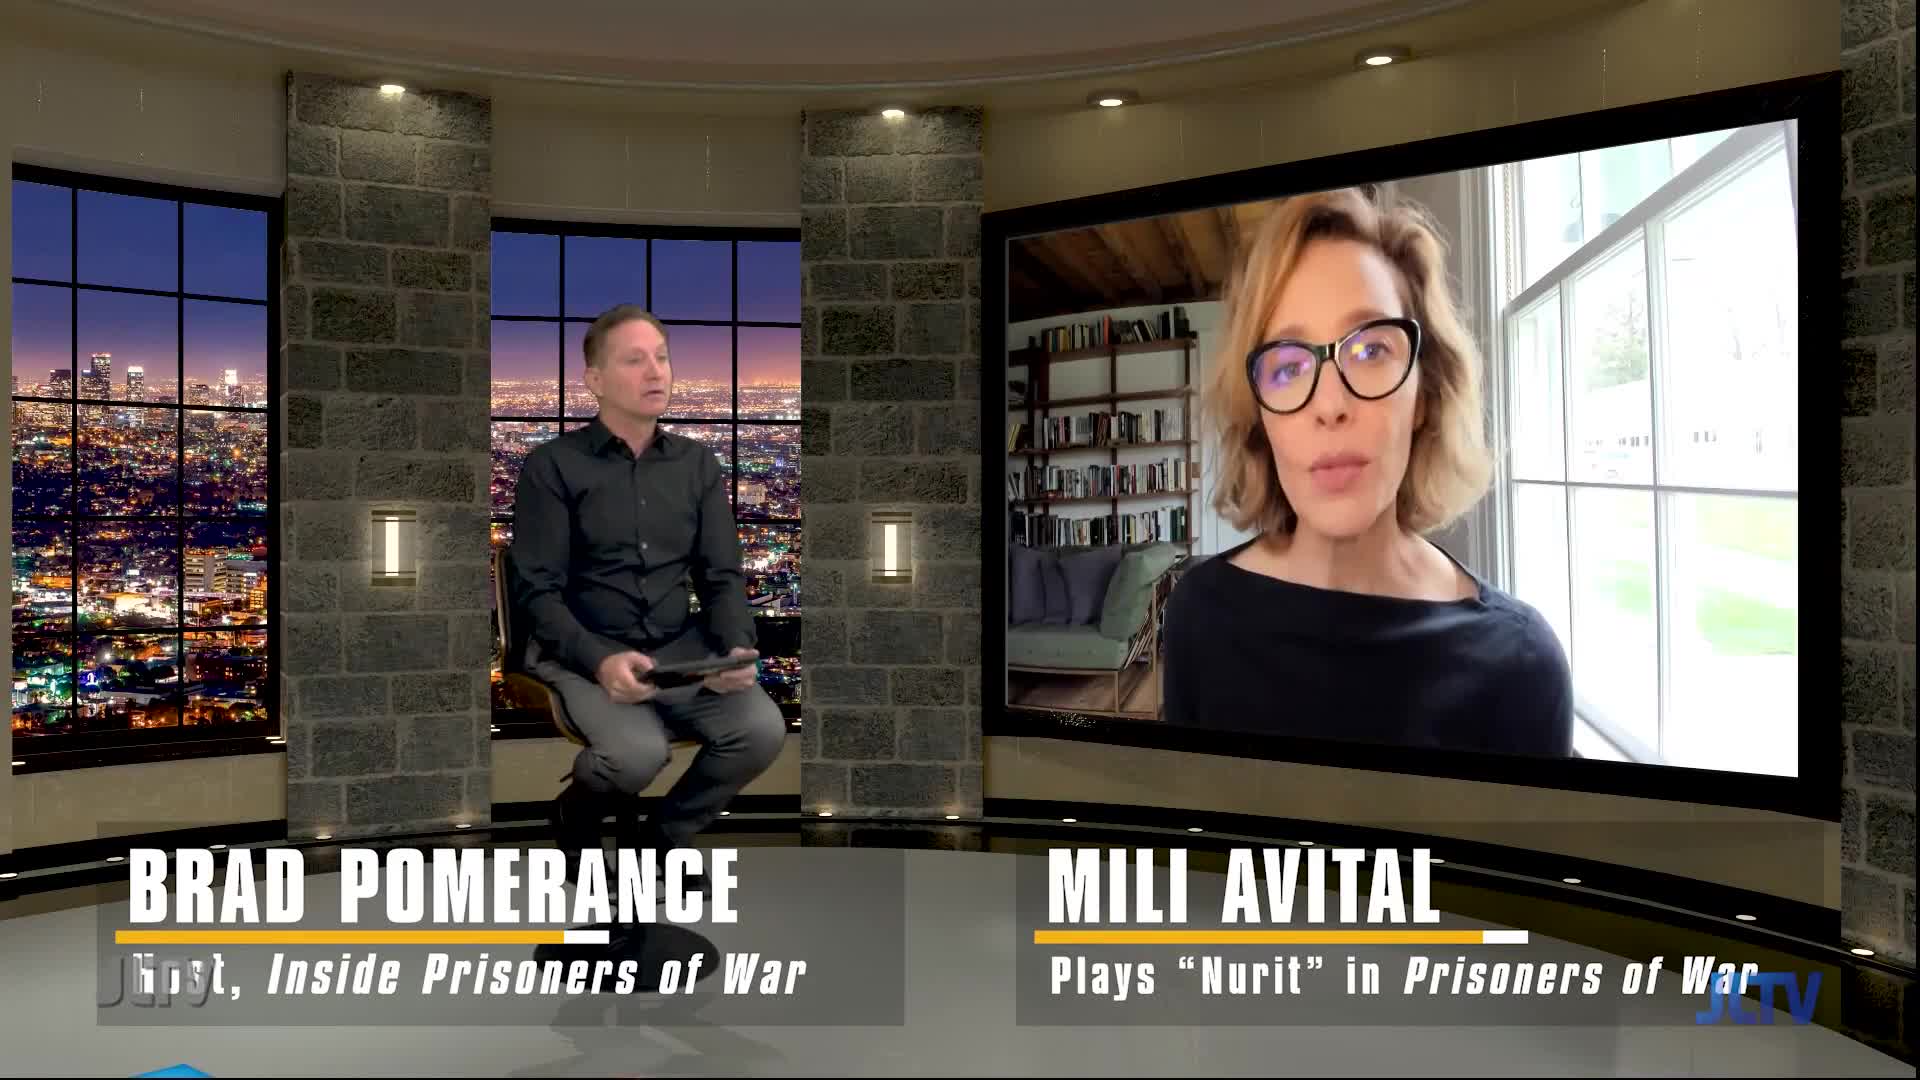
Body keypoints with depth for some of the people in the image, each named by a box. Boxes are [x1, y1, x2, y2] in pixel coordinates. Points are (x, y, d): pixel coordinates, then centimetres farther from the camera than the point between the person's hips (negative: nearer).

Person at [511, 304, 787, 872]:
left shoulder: (699, 464, 9)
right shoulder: (551, 465, -4)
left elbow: (722, 578, 7)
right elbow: (537, 591, -8)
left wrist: (737, 649, -13)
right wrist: (599, 659, -25)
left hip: (681, 646, 4)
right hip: (581, 652, -4)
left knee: (763, 729, -21)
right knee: (639, 752, -31)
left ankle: (658, 838, 6)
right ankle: (575, 814, 8)